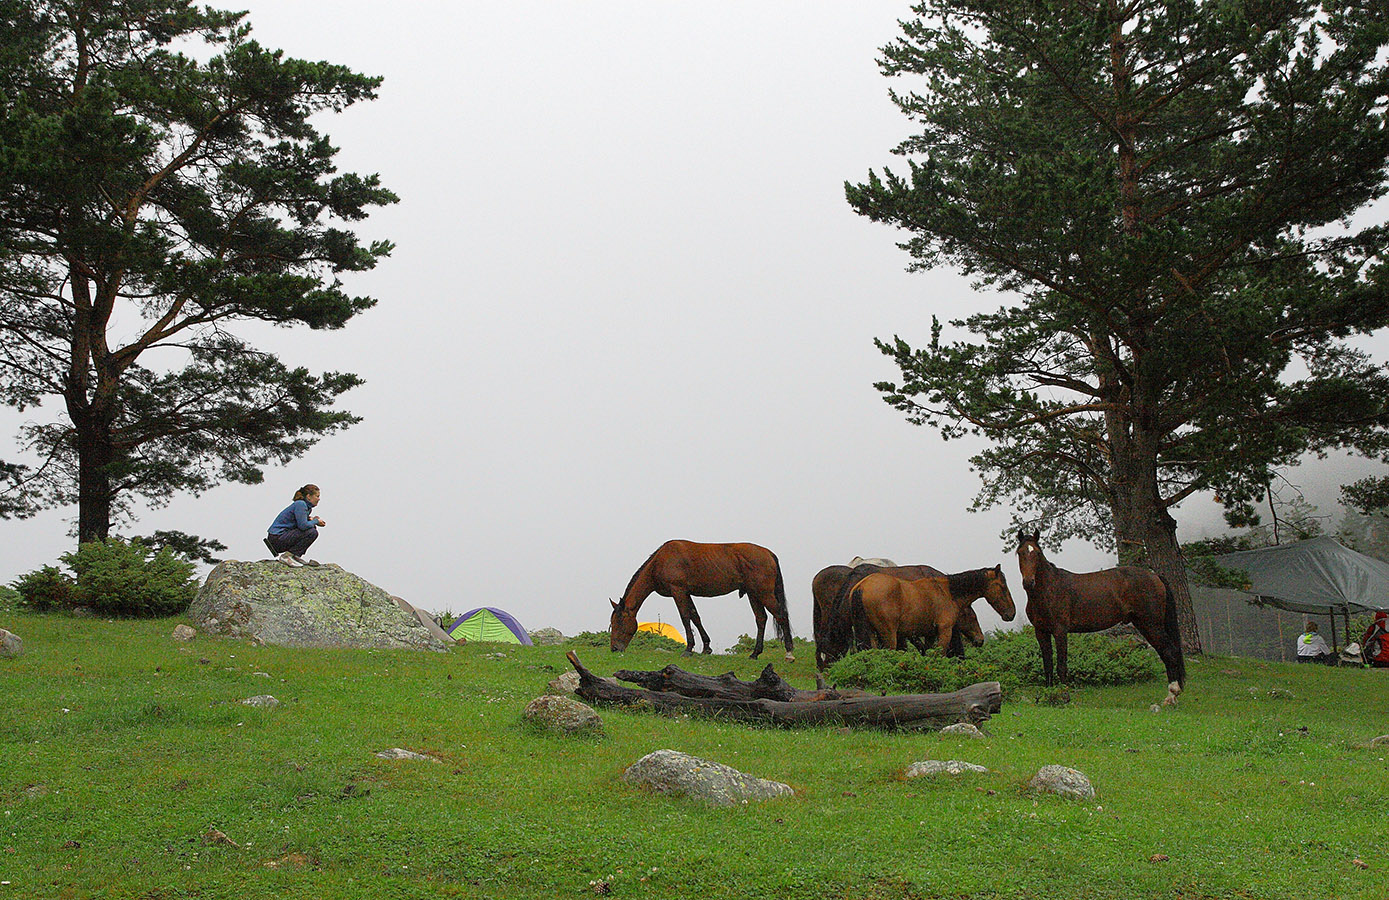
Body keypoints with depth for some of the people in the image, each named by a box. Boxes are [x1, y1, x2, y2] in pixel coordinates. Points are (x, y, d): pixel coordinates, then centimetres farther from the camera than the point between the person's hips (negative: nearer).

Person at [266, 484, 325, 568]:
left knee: (312, 528, 16)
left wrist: (310, 519, 5)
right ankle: (286, 556, -13)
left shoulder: (307, 507, 13)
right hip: (277, 538, -10)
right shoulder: (300, 504, -16)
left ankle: (296, 556, 11)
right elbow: (303, 525, -24)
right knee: (312, 532, -17)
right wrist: (316, 521, -6)